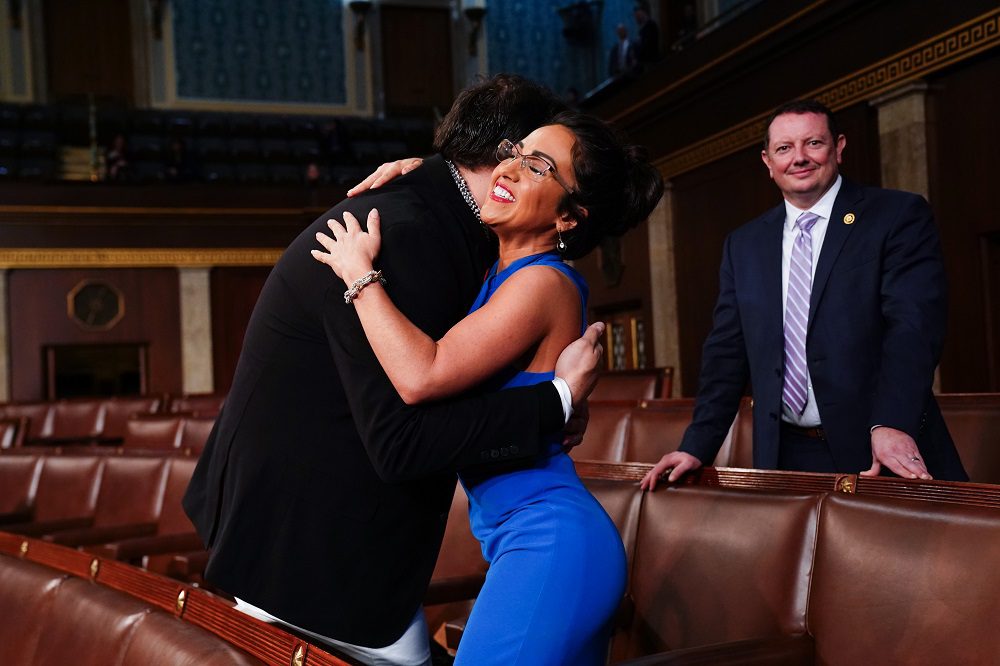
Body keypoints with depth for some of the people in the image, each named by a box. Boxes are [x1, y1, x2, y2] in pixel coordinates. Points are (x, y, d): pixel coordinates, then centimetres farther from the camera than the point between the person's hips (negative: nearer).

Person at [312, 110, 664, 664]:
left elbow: (422, 376, -26)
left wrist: (359, 273, -14)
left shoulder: (544, 283, -15)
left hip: (547, 544, -9)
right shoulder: (498, 275, 10)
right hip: (535, 540, 9)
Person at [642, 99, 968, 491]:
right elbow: (727, 352, 11)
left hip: (885, 457, -3)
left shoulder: (899, 216, -1)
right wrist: (697, 447, 1)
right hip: (785, 459, 4)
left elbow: (913, 325, -13)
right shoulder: (743, 245, 12)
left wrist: (891, 424, -27)